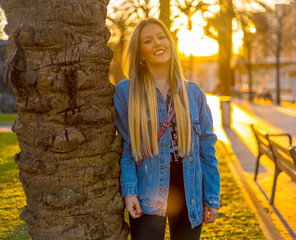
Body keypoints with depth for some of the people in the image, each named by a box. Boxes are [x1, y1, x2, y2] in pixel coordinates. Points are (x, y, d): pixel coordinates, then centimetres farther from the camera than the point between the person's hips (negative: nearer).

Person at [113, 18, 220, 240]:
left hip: (189, 195, 3)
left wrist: (212, 198, 3)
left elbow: (206, 148, 5)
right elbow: (124, 146, -2)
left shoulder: (193, 93, 5)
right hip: (147, 197, -2)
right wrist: (128, 191, -11)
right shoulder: (125, 92, -2)